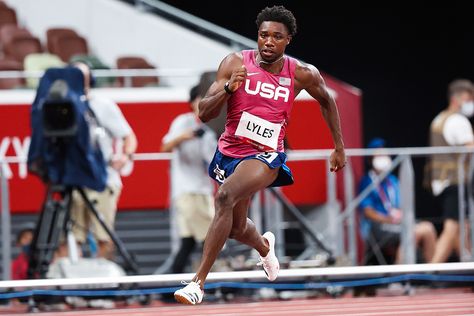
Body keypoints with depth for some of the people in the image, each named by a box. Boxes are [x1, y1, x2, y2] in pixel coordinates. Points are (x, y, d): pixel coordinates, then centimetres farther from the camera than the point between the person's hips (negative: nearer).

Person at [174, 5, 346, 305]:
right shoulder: (236, 62, -9)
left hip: (266, 156, -3)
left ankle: (198, 282, -31)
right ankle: (264, 246, 58)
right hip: (229, 151, 3)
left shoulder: (302, 74, -7)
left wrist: (339, 148, 18)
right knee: (235, 228, 17)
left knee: (226, 197, -31)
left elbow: (326, 100, 15)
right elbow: (204, 114, -12)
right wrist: (228, 88, -30)